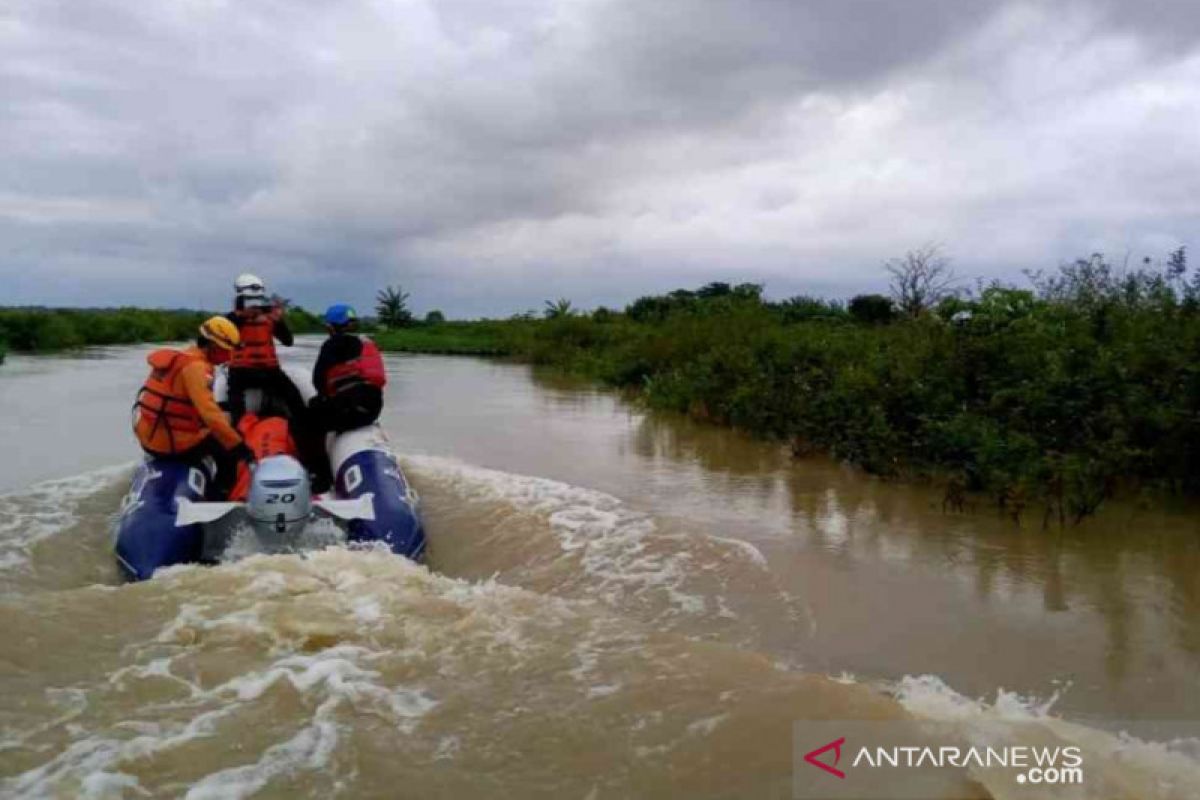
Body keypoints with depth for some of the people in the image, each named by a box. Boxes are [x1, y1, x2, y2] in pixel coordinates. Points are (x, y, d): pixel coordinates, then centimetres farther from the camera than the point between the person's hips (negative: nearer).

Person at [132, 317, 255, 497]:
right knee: (229, 451, 1)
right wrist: (239, 445, -28)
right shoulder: (196, 367, -19)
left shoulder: (180, 358, 12)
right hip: (171, 442, -10)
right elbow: (209, 413, -29)